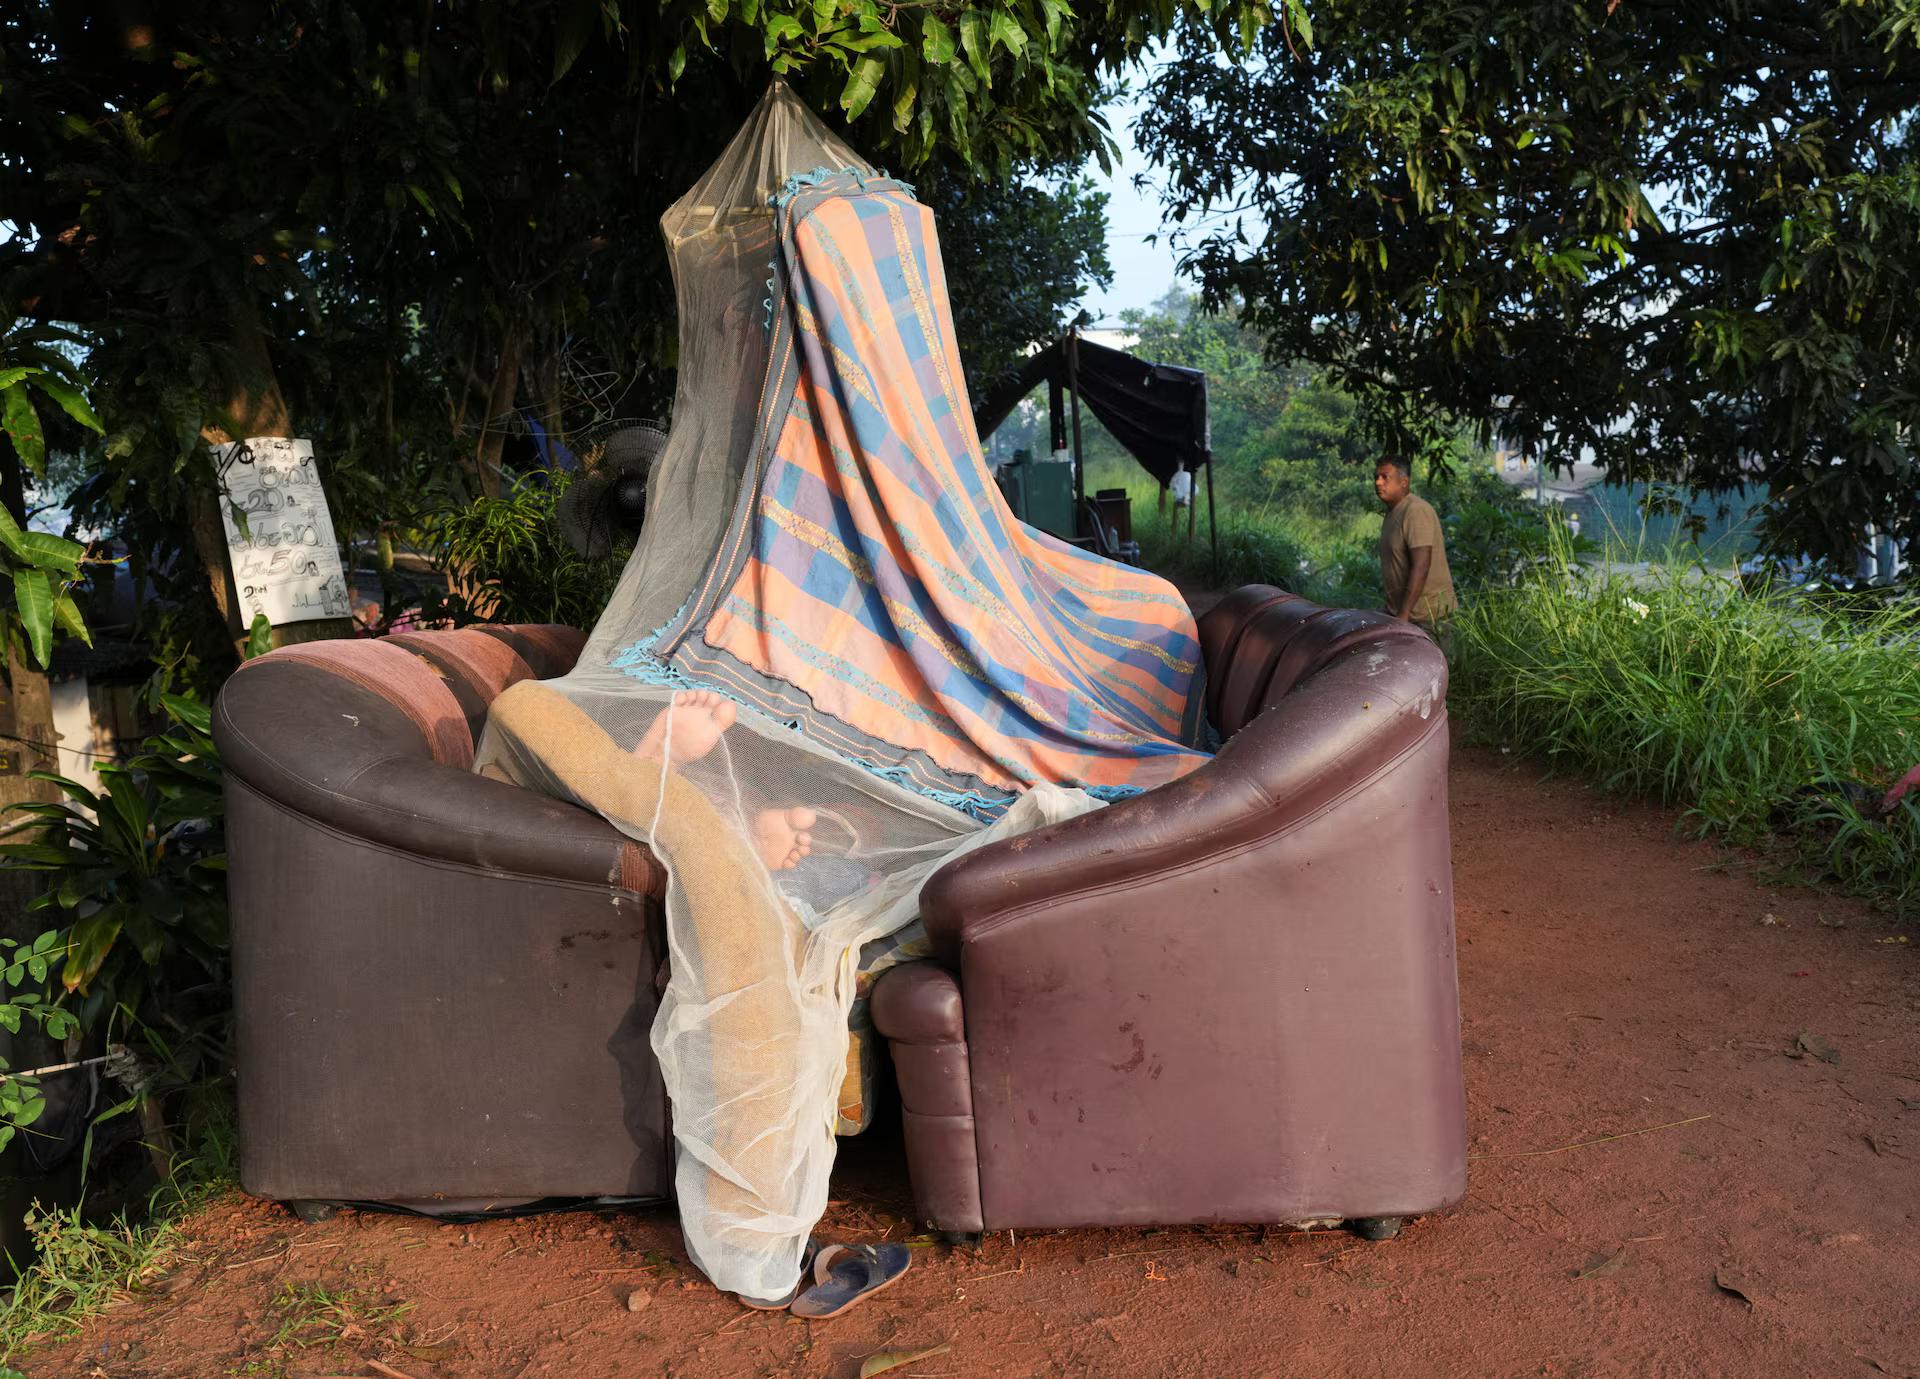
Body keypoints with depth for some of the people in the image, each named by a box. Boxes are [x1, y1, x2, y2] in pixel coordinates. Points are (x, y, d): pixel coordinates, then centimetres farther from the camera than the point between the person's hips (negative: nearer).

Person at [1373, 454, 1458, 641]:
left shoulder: (1416, 511, -17)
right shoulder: (1393, 512, 13)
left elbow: (1420, 569, -24)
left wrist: (1403, 615, -25)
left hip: (1425, 615, -9)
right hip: (1400, 610, 9)